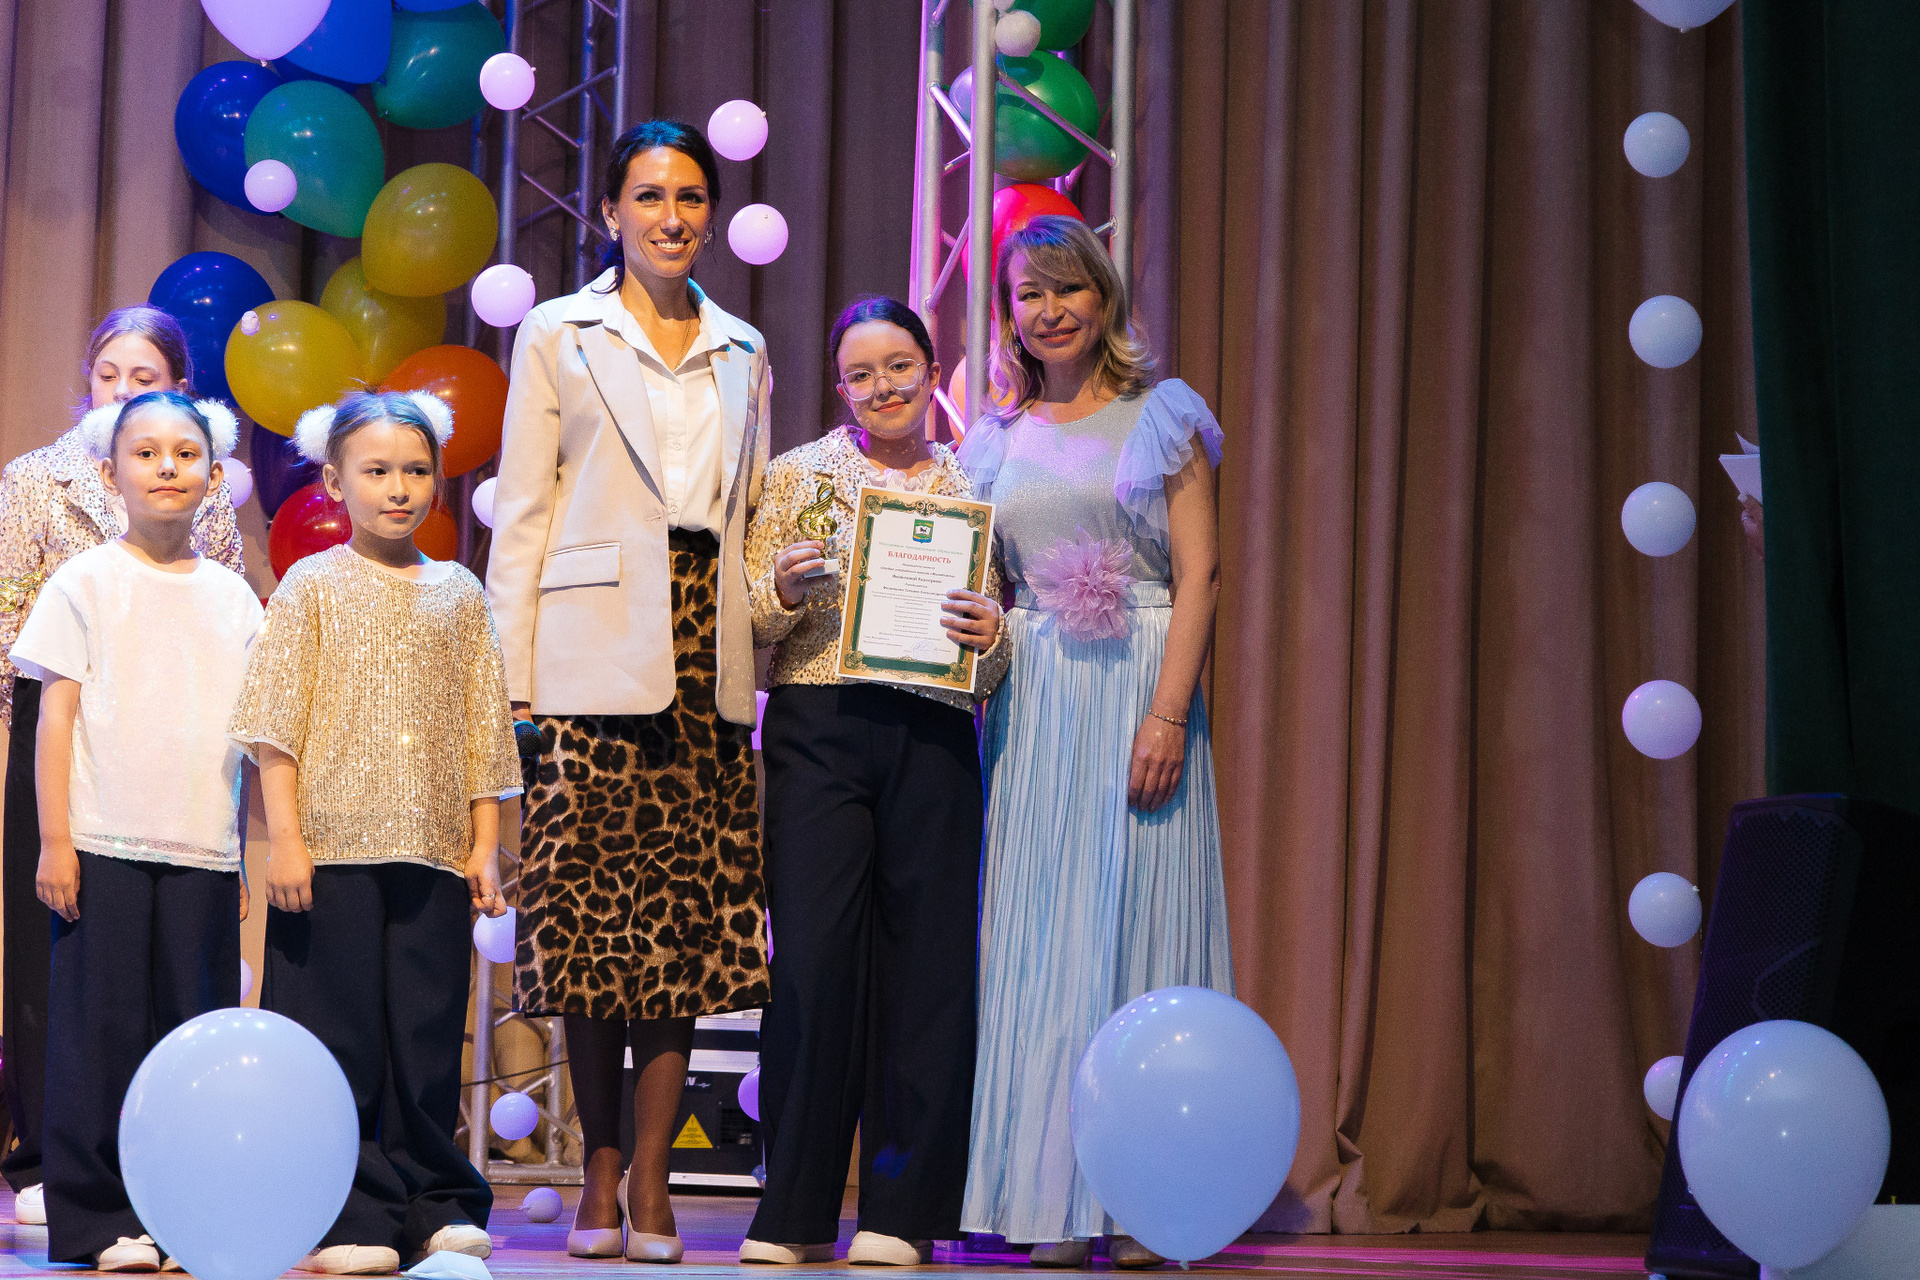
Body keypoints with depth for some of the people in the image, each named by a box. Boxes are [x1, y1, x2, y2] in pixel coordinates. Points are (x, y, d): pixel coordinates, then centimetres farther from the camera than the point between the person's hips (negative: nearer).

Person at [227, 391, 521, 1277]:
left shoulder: (458, 594, 13)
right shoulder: (312, 587, 4)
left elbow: (484, 726, 14)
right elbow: (278, 723, -1)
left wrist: (485, 844, 8)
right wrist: (284, 837, -8)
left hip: (433, 854, 3)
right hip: (333, 849, -3)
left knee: (428, 1036, 5)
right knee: (338, 1036, -1)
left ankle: (435, 1205, 15)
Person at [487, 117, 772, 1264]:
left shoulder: (742, 353, 18)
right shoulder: (558, 334, 8)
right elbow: (523, 514, 4)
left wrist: (761, 641, 7)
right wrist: (514, 678, -4)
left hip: (707, 655, 3)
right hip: (594, 658, -3)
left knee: (689, 907, -2)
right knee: (596, 903, -4)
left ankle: (650, 1175, 3)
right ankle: (600, 1177, 6)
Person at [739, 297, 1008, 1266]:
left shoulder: (971, 490, 14)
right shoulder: (798, 476, 10)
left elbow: (993, 671, 14)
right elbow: (744, 625, 6)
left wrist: (989, 637, -8)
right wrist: (781, 588, -14)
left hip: (933, 741, 2)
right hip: (816, 731, -1)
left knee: (925, 959, -1)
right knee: (813, 953, -7)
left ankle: (904, 1212, 7)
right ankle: (797, 1211, 2)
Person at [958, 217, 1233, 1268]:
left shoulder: (1162, 419, 4)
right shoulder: (997, 440, 15)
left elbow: (1199, 575, -4)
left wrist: (1167, 714, -14)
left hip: (1138, 695, -3)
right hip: (1030, 706, 4)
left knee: (1135, 925, -5)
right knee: (1039, 935, 0)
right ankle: (1053, 1202, 3)